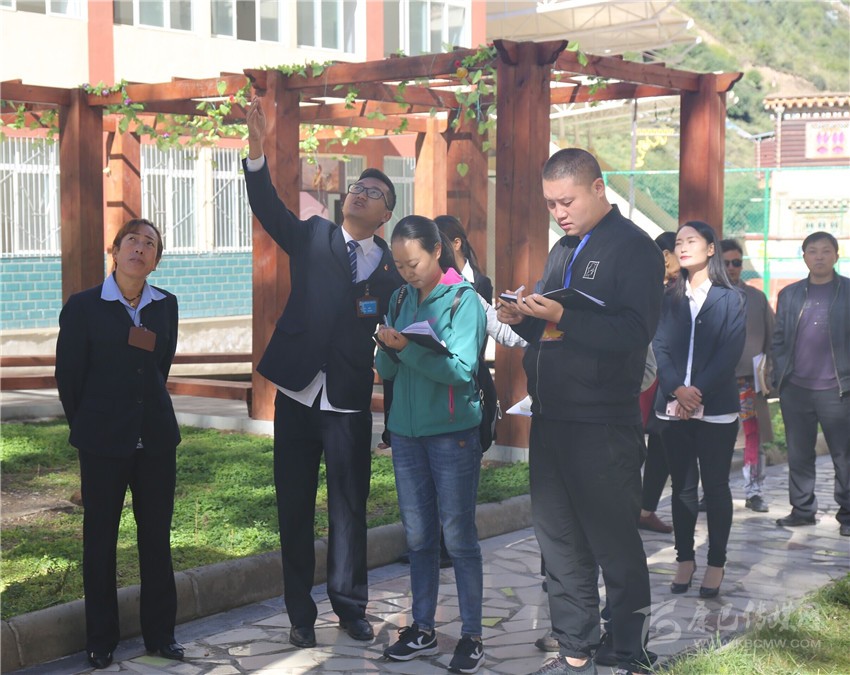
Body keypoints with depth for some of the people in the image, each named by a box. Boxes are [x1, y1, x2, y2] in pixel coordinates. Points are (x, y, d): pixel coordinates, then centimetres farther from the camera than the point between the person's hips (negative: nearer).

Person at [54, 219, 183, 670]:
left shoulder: (166, 306, 4)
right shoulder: (83, 306, -7)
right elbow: (68, 375, 0)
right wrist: (88, 425, 7)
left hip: (156, 438, 3)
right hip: (104, 442, -3)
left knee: (157, 536, 9)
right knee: (100, 539, 7)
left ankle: (160, 633, 21)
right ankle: (100, 640, 19)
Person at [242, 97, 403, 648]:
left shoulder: (391, 265, 4)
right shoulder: (314, 237, 5)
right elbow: (269, 209, -9)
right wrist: (258, 151, -23)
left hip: (349, 401, -1)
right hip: (298, 394, 1)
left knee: (350, 508, 6)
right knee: (295, 509, 7)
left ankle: (350, 605, 22)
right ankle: (301, 613, 19)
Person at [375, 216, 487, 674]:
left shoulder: (463, 300, -7)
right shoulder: (401, 300, 9)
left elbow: (461, 369, -17)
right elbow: (386, 371, 8)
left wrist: (407, 348, -24)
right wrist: (387, 348, -13)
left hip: (452, 433, -5)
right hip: (406, 431, 5)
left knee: (459, 536, 0)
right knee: (417, 536, 10)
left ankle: (472, 636, 8)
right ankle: (422, 631, 20)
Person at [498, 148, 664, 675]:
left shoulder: (633, 247, -8)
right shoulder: (563, 250, 16)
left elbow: (635, 331, -20)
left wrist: (564, 316, -26)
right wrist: (524, 318, 1)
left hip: (603, 425, -8)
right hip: (551, 416, 8)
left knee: (615, 544, 0)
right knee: (559, 539, 12)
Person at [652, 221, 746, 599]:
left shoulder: (730, 299, 2)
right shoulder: (669, 300, 11)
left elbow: (730, 352, -7)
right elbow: (660, 348, 1)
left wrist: (699, 392, -18)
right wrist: (677, 389, -16)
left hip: (716, 408, -3)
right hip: (674, 407, 3)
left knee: (715, 485, 3)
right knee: (682, 485, 7)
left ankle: (716, 564, 10)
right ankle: (685, 559, 15)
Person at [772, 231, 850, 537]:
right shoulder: (789, 295, 10)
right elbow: (778, 340, 12)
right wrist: (779, 379, 3)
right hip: (795, 389, 3)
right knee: (799, 455, 8)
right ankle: (802, 510, 17)